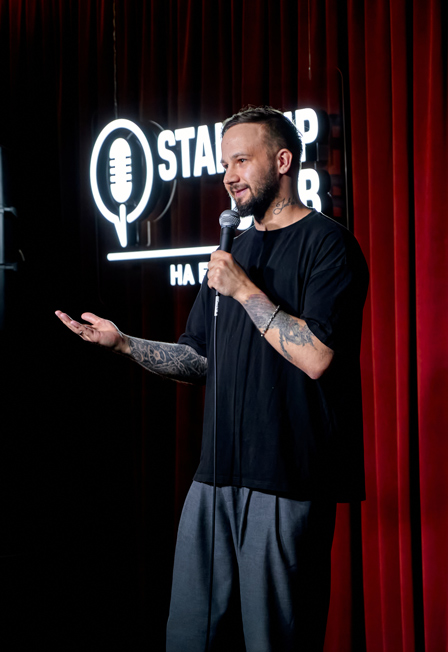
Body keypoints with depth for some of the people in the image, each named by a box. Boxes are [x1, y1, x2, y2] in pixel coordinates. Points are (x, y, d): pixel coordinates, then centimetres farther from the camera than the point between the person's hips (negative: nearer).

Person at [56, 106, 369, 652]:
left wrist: (245, 289, -13)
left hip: (288, 483, -7)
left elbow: (316, 357, -19)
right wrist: (123, 343, 6)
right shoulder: (233, 251, 18)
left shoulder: (326, 243, -6)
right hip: (217, 475, 7)